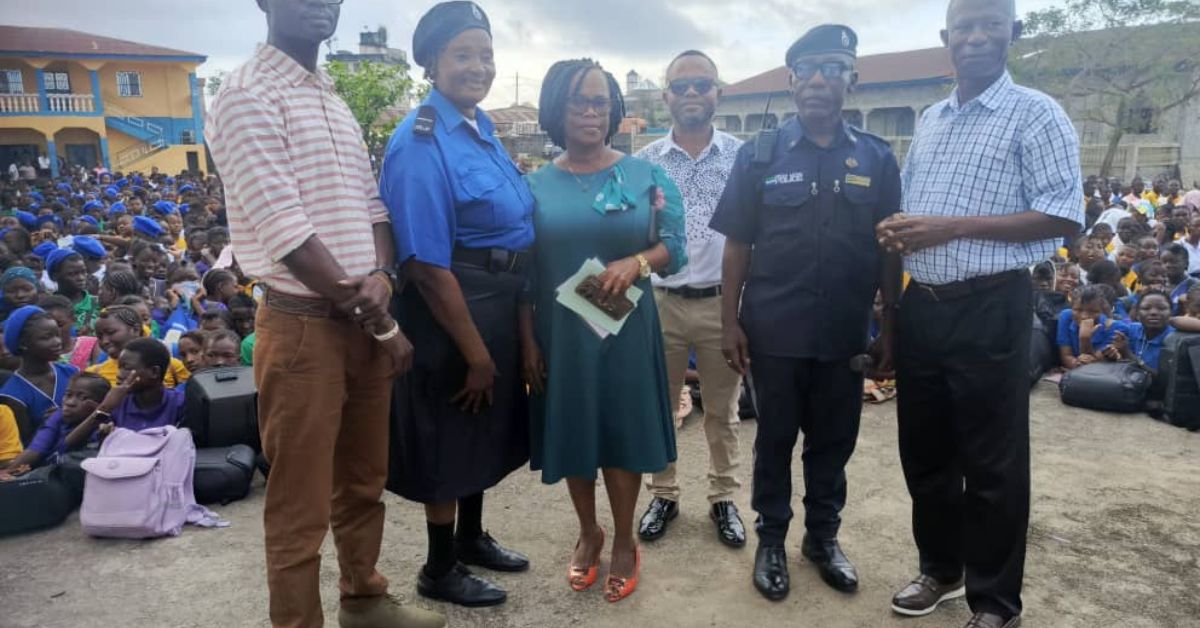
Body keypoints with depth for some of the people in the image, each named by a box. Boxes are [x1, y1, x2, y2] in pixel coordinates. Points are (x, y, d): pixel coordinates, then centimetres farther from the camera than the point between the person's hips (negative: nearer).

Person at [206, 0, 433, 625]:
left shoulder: (336, 101, 16)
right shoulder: (246, 94, -10)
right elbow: (284, 229, -18)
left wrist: (381, 279, -7)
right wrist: (379, 319, -12)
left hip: (362, 324, 8)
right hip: (301, 329, -8)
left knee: (364, 482, 20)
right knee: (301, 506, 4)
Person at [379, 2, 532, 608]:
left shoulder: (482, 127, 7)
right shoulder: (422, 143, -21)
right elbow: (426, 265, -24)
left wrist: (503, 333, 16)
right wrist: (475, 352, -19)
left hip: (499, 302, 9)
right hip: (452, 309, -9)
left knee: (485, 431, 21)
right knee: (450, 437, 7)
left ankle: (472, 539, 43)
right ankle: (439, 569, 28)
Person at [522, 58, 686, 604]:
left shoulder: (646, 176, 0)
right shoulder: (536, 185, 1)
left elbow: (674, 247, 0)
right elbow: (524, 272, 2)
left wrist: (636, 262, -21)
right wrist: (528, 340, -2)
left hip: (626, 327, -1)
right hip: (560, 330, 1)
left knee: (623, 433, 8)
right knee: (572, 435, 12)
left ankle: (625, 542, 28)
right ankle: (588, 533, 35)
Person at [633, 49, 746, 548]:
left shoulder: (743, 157, 1)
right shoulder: (645, 162, 2)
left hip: (723, 302, 0)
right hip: (661, 302, 1)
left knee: (722, 410, 13)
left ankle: (723, 498, 30)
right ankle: (663, 495, 29)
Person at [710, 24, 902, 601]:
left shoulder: (877, 159, 3)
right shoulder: (759, 157, -1)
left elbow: (890, 252, 5)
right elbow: (737, 245, -1)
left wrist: (889, 331, 4)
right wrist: (730, 322, -5)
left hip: (846, 333, 2)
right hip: (773, 330, -1)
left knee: (834, 441, 14)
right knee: (774, 439, 11)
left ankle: (823, 537, 34)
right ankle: (771, 540, 29)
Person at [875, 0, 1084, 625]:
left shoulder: (1036, 114, -5)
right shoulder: (929, 120, 14)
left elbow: (1064, 217, -13)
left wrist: (954, 227, -19)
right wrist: (894, 230, -2)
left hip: (990, 309, -6)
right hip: (921, 307, 6)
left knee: (992, 464, 5)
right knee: (924, 451, 16)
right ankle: (940, 567, 36)